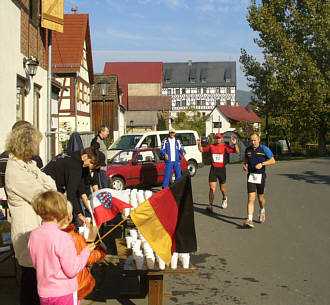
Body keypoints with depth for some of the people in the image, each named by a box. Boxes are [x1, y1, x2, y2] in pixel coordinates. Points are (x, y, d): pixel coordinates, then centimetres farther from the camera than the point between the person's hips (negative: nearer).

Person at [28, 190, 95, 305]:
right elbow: (72, 270, -19)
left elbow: (35, 264, 9)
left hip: (43, 292, 6)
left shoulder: (34, 235, -4)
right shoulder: (63, 238, -24)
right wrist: (86, 252, -8)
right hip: (64, 293, -6)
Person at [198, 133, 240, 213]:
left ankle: (224, 199, 46)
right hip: (213, 169, 1)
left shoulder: (225, 147, -3)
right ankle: (210, 206, -13)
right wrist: (199, 144, 0)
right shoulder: (211, 146, 5)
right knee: (212, 188, -10)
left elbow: (237, 152, -6)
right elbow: (202, 150, 18)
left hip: (222, 169, -1)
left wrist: (235, 144, -21)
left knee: (222, 188, 14)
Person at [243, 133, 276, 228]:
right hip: (251, 176, 2)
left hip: (260, 176, -2)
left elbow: (273, 161, -3)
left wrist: (262, 164, -16)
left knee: (260, 197, 11)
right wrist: (245, 165, 2)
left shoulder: (264, 149, -5)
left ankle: (262, 211, 44)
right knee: (251, 198, -9)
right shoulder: (248, 149, 7)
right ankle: (250, 220, -17)